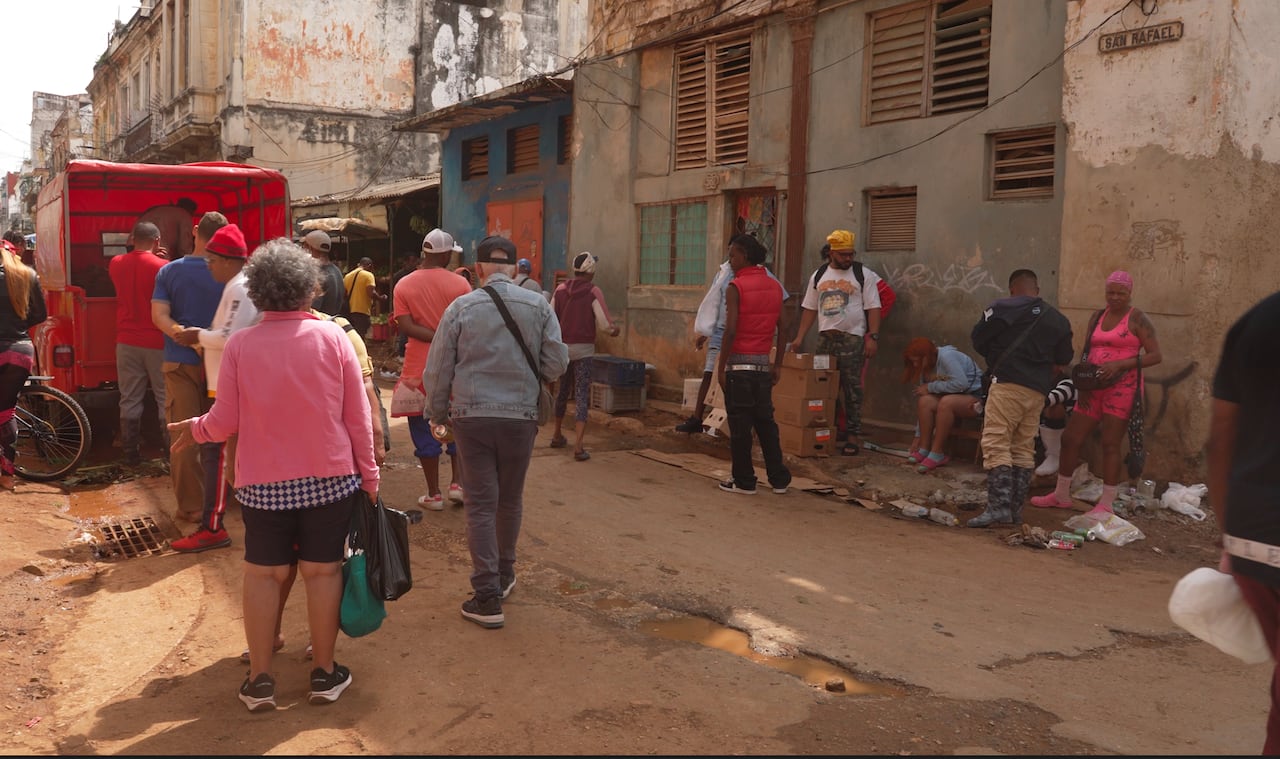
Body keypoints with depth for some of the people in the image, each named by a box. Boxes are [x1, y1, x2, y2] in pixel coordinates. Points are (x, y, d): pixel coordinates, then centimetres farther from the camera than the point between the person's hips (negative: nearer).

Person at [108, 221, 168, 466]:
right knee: (166, 399, 3)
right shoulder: (162, 267, -12)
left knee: (130, 400, 9)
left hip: (126, 342, 4)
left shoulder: (116, 264, 2)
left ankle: (131, 453, 14)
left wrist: (132, 249, 20)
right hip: (157, 343, -4)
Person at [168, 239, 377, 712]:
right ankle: (324, 673, 21)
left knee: (263, 574, 12)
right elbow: (358, 416, -5)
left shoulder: (240, 344, -7)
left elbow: (224, 422, -3)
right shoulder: (332, 336, -8)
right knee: (322, 570, 10)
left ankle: (260, 679, 19)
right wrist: (368, 476, 5)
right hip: (329, 478, 0)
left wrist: (194, 429, 19)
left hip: (263, 482, 1)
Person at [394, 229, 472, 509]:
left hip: (419, 368, 0)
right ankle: (457, 482, 8)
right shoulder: (459, 284, -6)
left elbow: (407, 326, -13)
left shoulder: (404, 285, -2)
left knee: (424, 431, 7)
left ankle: (434, 494, 12)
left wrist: (436, 336, -15)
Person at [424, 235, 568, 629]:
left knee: (480, 504, 4)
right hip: (520, 416, 2)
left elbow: (437, 370, -1)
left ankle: (488, 598, 3)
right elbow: (557, 361, -1)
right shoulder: (538, 306, -2)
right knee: (511, 500, 19)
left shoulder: (461, 307, -4)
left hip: (471, 417, -1)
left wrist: (437, 414, 13)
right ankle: (504, 574, 37)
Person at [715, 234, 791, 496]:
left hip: (739, 363, -6)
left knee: (739, 425, 2)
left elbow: (731, 329, -17)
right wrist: (778, 364, 15)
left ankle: (744, 481, 8)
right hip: (763, 364, 6)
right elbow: (782, 329, 9)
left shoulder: (735, 287, -11)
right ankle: (779, 478, 17)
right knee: (765, 421, 14)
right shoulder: (774, 286, 9)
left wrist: (721, 366, -11)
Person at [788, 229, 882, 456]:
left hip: (852, 338, -4)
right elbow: (810, 308, 14)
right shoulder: (819, 275, 12)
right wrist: (799, 338, 9)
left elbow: (873, 308, -3)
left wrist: (873, 337, -12)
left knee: (851, 388, -4)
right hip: (825, 337, 4)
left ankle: (853, 434, -1)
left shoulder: (863, 275, 0)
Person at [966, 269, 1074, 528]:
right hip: (1037, 392, 6)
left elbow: (978, 341, 2)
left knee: (996, 444, -8)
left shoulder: (1002, 309, -3)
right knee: (1023, 449, 12)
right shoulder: (1058, 320, 14)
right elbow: (1062, 362, 17)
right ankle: (1016, 509, 15)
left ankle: (999, 505, -19)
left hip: (1007, 384, -6)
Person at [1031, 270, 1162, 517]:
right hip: (1094, 388, 6)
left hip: (1122, 388, -6)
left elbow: (1155, 355, -9)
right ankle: (1061, 495, 20)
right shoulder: (1097, 317, 14)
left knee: (1110, 444, -5)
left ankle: (1106, 505, 4)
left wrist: (1120, 364, -20)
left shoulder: (1137, 319, -4)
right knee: (1070, 438, 6)